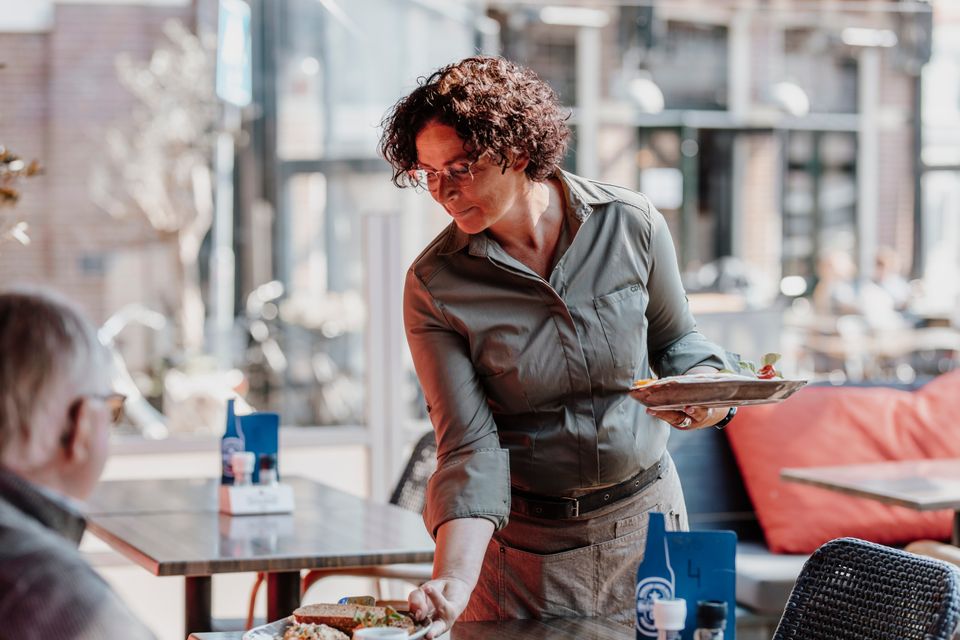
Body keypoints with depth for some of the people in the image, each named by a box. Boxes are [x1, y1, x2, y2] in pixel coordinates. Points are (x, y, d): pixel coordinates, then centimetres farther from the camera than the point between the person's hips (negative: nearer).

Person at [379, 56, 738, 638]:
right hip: (523, 541, -2)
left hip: (644, 522, 2)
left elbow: (677, 340, 8)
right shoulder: (435, 286, -13)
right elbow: (470, 447, -17)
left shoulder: (631, 225, -9)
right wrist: (454, 580, -30)